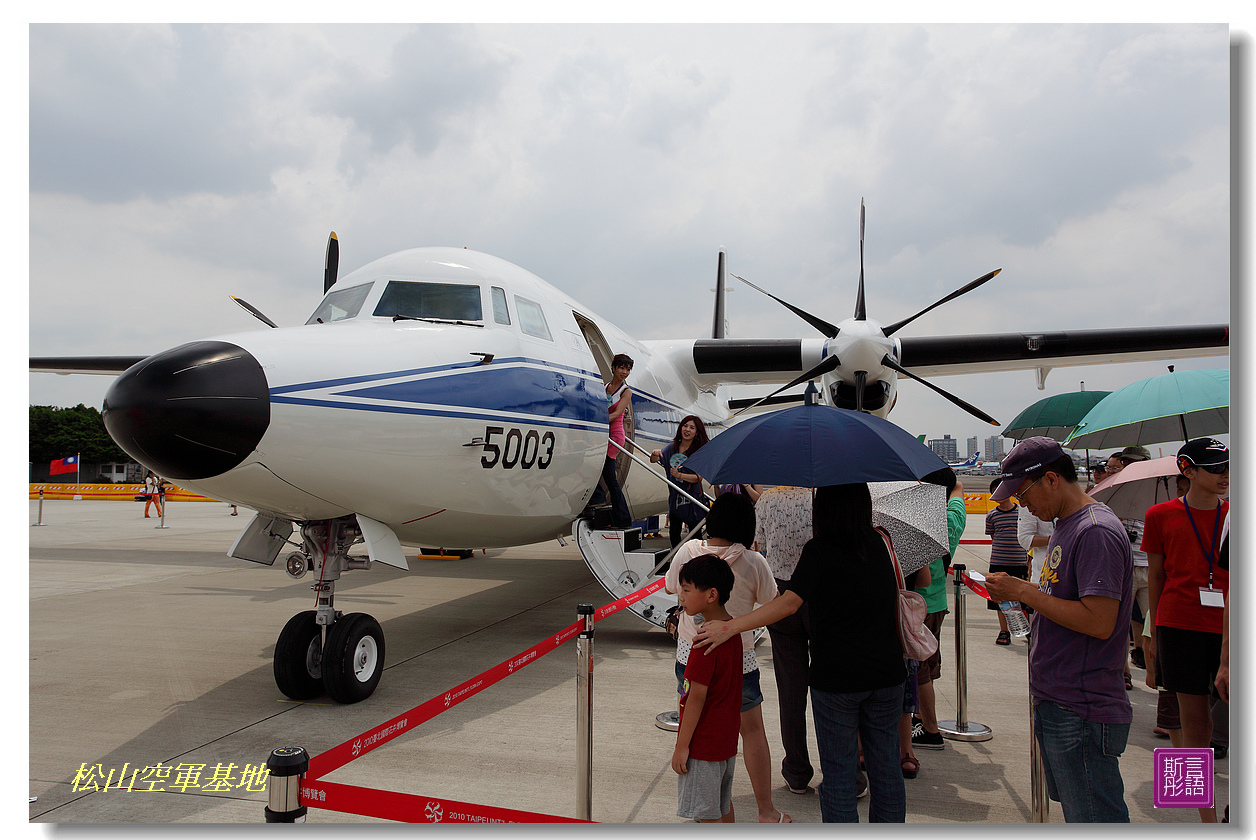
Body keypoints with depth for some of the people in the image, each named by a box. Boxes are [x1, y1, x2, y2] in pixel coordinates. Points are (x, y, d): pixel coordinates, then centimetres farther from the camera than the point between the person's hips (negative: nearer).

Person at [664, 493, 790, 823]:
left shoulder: (688, 551, -9)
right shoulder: (753, 562, -17)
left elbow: (670, 586, 9)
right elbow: (771, 600, 0)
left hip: (690, 655, 3)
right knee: (753, 731, 13)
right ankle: (766, 811, 23)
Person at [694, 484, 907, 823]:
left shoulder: (820, 550, -14)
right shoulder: (880, 542, 2)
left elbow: (789, 603, -24)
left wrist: (730, 627, -23)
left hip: (837, 677, -5)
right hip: (886, 672, 5)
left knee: (838, 770, 7)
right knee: (885, 765, 17)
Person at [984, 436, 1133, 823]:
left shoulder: (1096, 532, -18)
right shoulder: (1066, 525, 14)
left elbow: (1099, 622, -25)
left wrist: (1024, 592, -18)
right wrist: (1017, 592, 5)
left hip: (1082, 714, -10)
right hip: (1055, 701, 10)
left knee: (1094, 820, 1)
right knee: (1070, 810, 20)